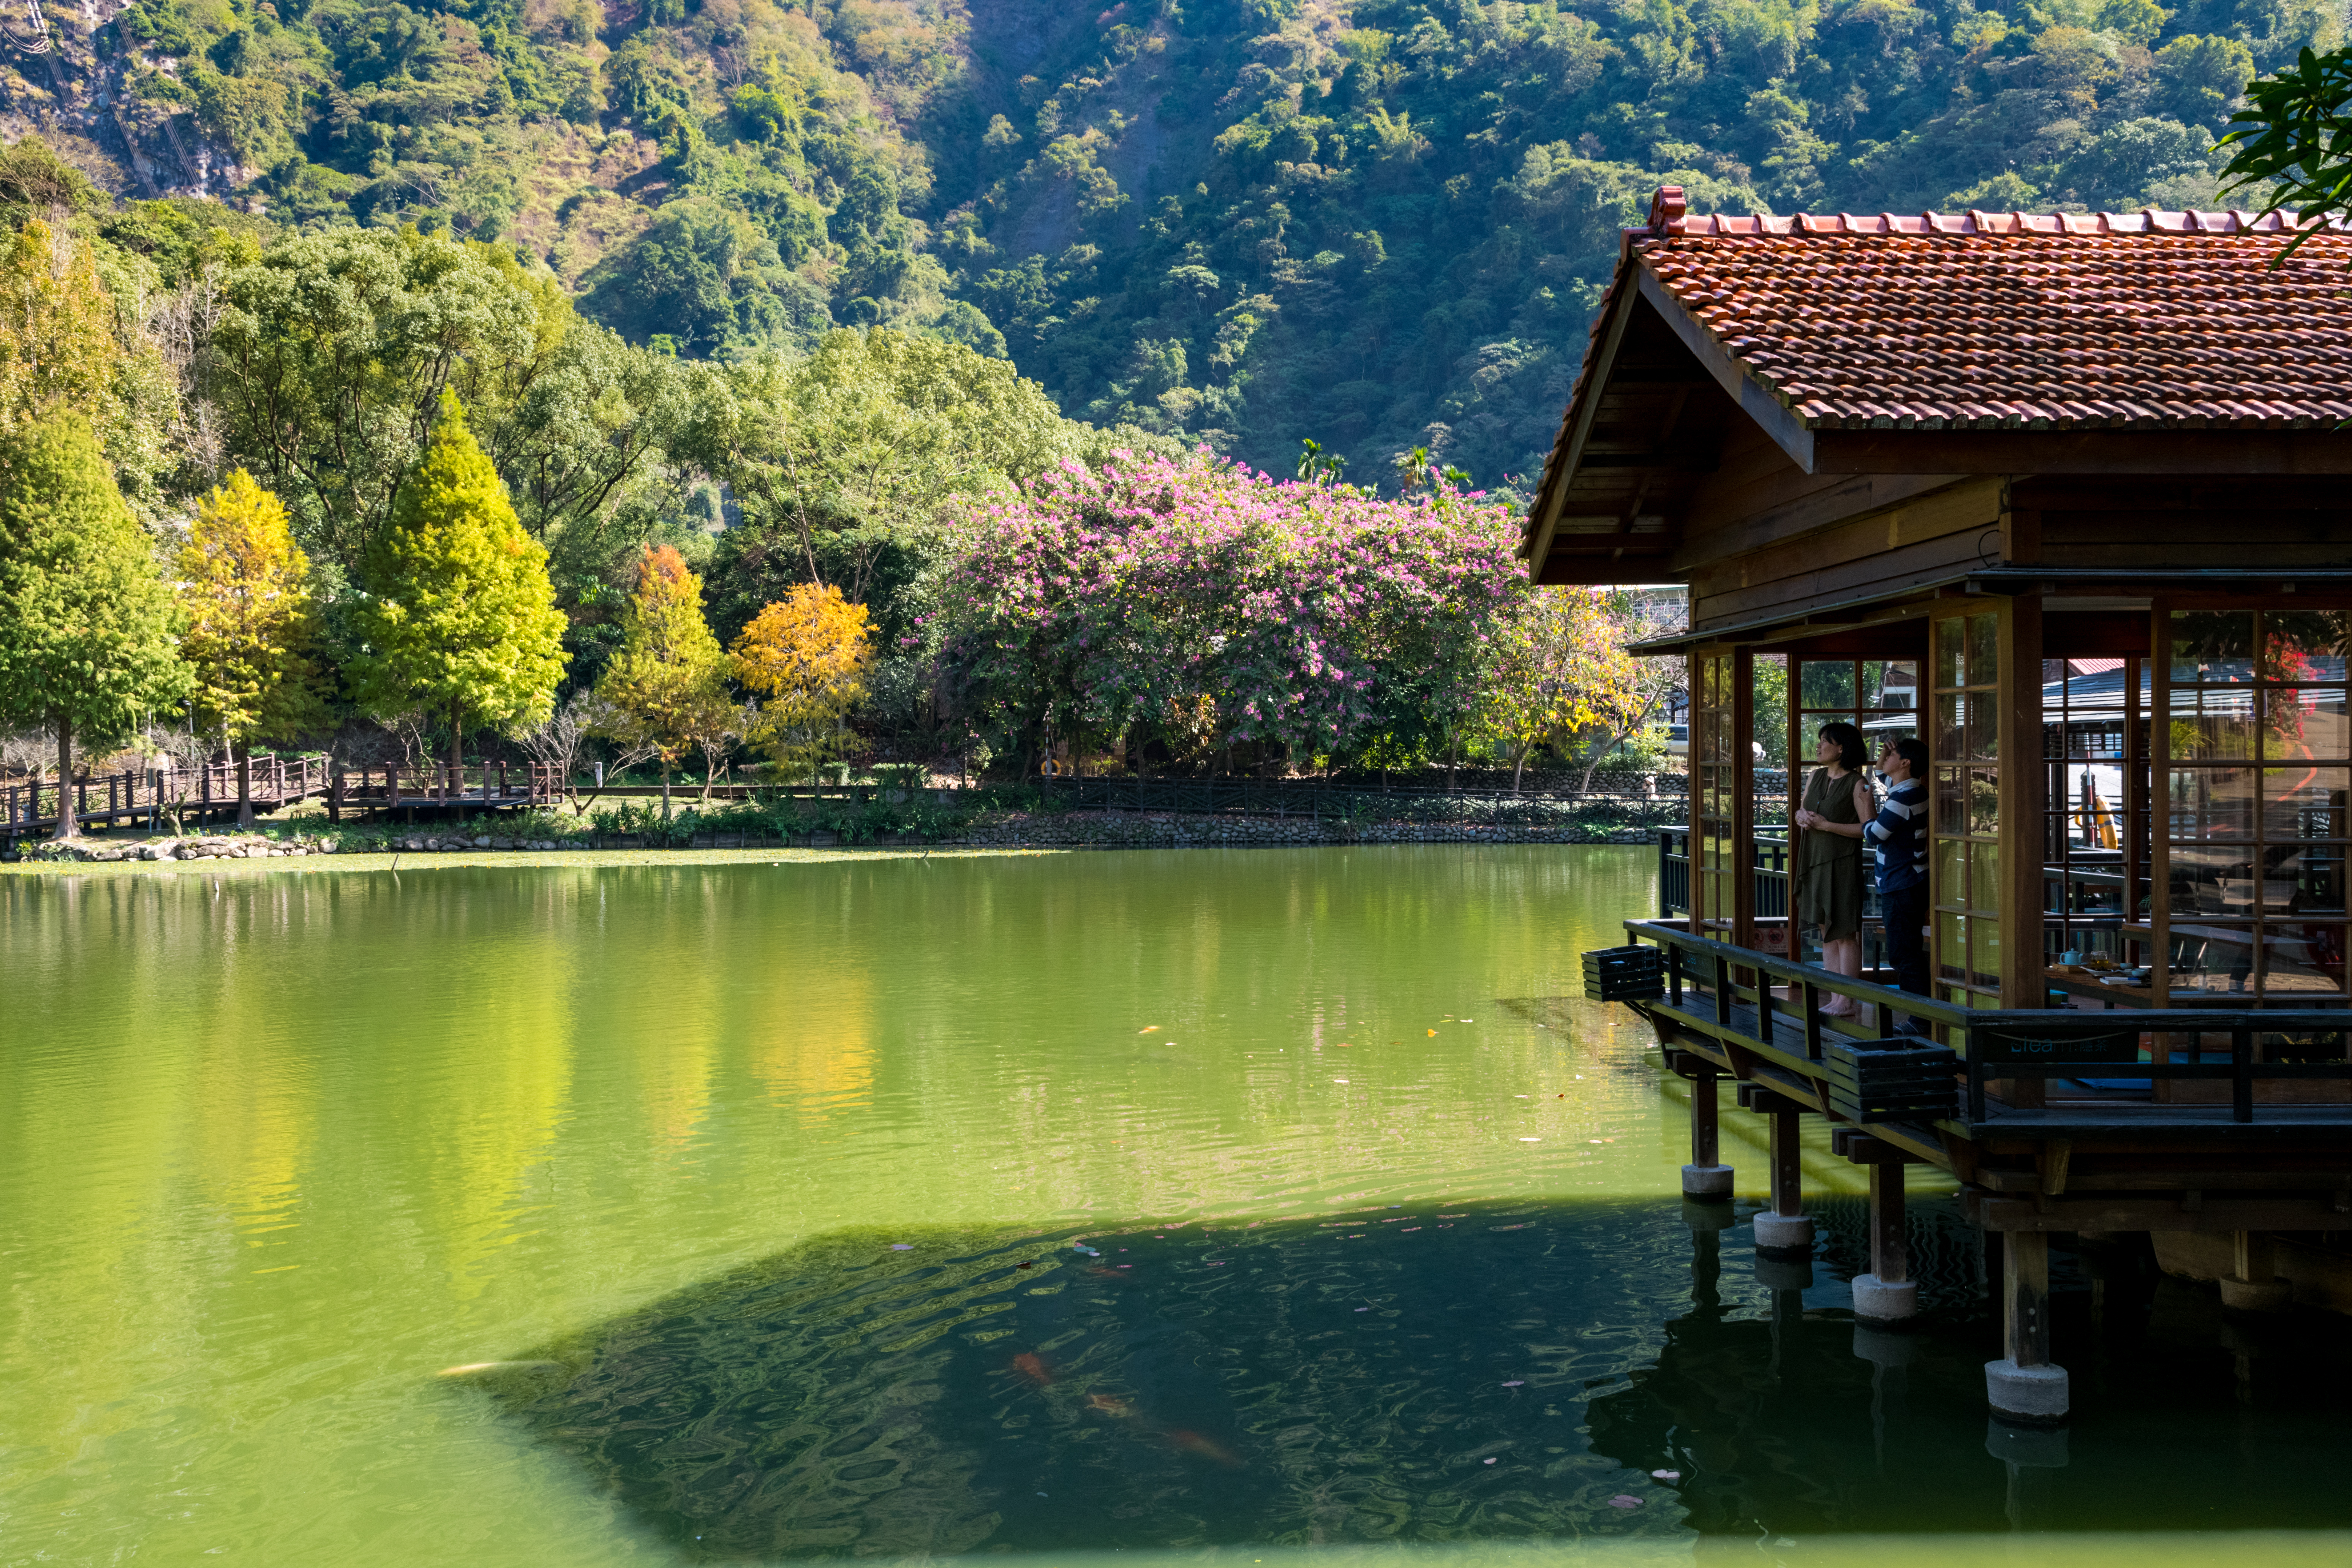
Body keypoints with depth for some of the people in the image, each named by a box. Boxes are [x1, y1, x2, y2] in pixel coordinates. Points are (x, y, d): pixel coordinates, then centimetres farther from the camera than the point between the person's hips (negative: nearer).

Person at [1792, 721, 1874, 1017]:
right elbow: (1801, 812, 21)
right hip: (1815, 859, 8)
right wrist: (1802, 817, -4)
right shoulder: (1816, 777, 11)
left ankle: (1847, 1003, 1)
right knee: (1827, 932, 9)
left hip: (1842, 863, -8)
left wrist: (1826, 825, -18)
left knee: (1845, 934, -4)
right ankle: (1836, 1000, 14)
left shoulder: (1857, 784, -10)